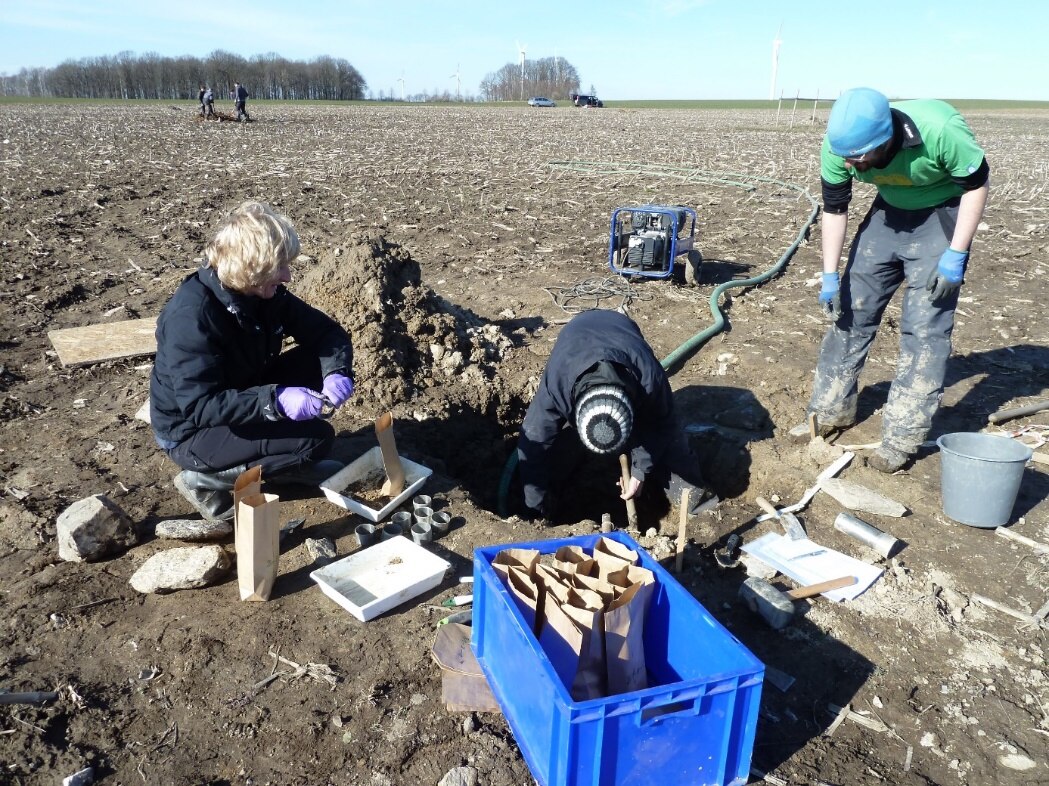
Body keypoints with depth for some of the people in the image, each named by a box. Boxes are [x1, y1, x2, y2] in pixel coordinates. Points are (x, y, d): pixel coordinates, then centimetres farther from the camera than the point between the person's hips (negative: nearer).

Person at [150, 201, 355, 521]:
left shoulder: (266, 294, -8)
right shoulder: (191, 317, -30)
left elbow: (328, 331, -5)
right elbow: (199, 405, -34)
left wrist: (337, 373, -26)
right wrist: (275, 401, -44)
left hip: (244, 402, 8)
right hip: (190, 432, -8)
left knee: (316, 362, -8)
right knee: (316, 438, -22)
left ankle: (289, 461, 5)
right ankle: (205, 479, -7)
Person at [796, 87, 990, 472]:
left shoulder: (940, 130, -35)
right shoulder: (839, 144, -24)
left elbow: (977, 184, -18)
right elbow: (834, 209, -9)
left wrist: (955, 255, -21)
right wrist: (830, 275, -11)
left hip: (942, 214, -4)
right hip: (889, 211, 5)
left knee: (924, 326, -9)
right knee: (849, 309, 3)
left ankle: (901, 438, -3)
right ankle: (831, 411, 16)